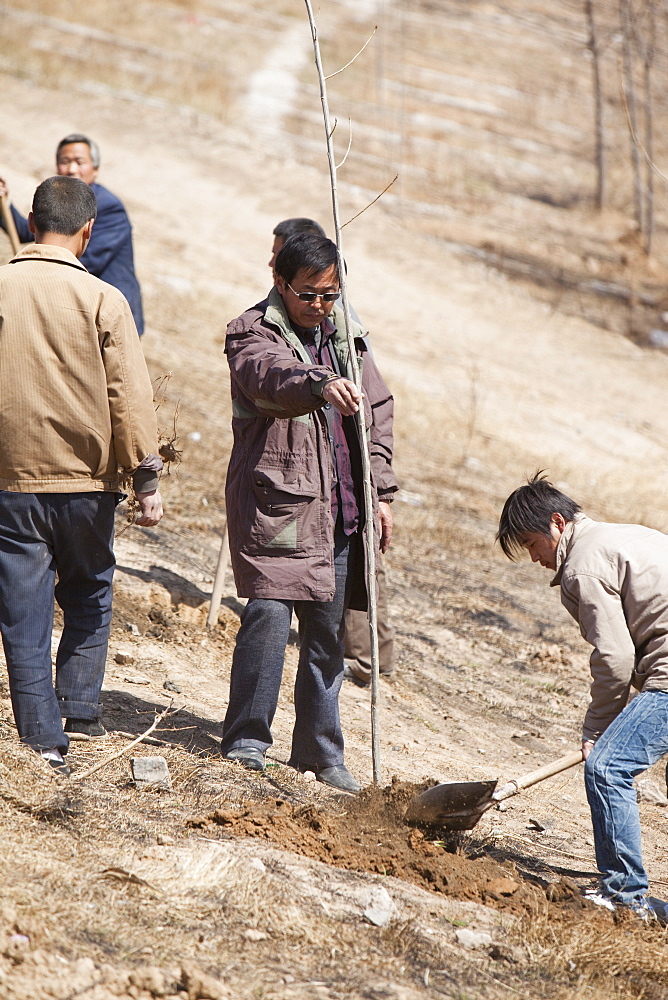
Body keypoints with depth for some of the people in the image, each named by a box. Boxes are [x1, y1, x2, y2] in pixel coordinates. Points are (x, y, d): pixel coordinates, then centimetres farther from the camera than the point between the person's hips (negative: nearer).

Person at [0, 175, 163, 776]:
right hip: (87, 480, 0)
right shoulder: (103, 300, -7)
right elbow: (132, 397, -8)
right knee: (89, 598, 21)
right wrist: (147, 480, -3)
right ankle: (81, 709, 19)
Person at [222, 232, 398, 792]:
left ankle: (320, 752, 17)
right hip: (275, 505, -6)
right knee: (269, 613, -17)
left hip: (337, 510, 6)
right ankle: (247, 740, -7)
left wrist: (381, 492, 12)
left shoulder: (344, 336, 15)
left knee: (327, 631, 9)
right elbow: (272, 375, -29)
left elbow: (378, 411, 20)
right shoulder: (253, 334, -5)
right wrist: (320, 385, -50)